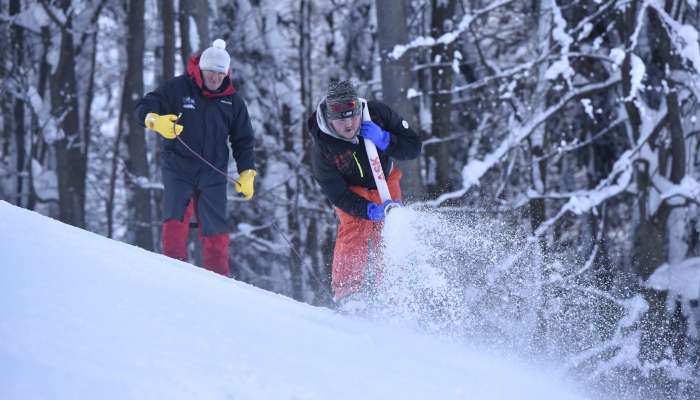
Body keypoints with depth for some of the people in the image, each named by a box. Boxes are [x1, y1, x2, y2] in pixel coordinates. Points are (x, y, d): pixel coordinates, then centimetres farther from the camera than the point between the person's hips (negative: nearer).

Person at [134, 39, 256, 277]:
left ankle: (218, 276, 10)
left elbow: (243, 141, 15)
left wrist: (246, 174, 5)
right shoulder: (178, 88, -2)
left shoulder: (232, 101, 8)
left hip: (213, 174, 2)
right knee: (176, 217, -17)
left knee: (215, 227, 3)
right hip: (178, 169, -2)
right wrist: (157, 121, -26)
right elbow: (143, 108, -3)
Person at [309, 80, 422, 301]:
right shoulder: (321, 149, -30)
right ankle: (347, 295, -17)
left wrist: (384, 140, -37)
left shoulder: (377, 113, -25)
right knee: (353, 234, -22)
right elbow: (338, 195, -24)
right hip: (352, 191, -2)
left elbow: (414, 147, -18)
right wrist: (371, 210, -39)